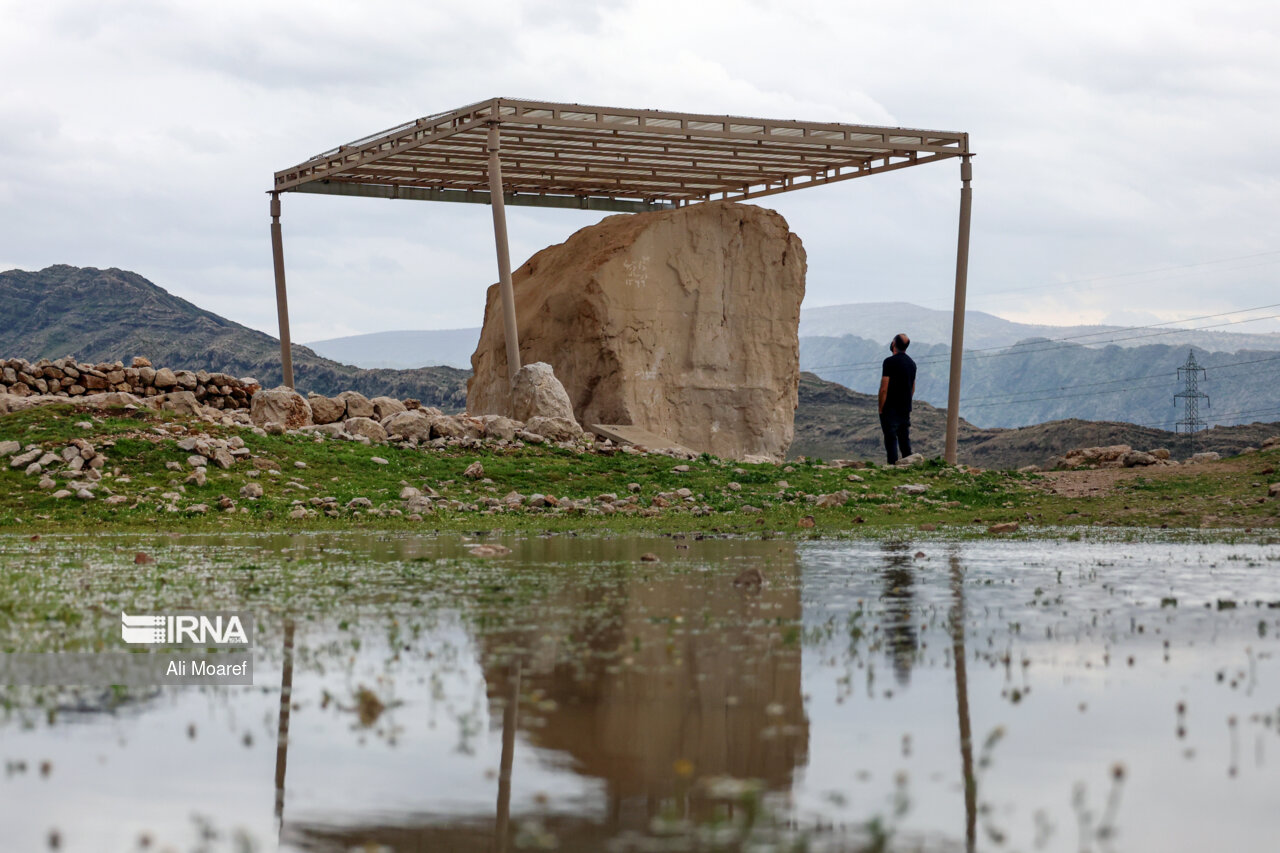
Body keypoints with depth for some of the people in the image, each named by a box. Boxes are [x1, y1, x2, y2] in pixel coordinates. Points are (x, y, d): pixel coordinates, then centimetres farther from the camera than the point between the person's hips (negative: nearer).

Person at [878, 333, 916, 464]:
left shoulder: (890, 362, -13)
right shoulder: (912, 363, 11)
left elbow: (884, 388, -15)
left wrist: (880, 409, -8)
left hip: (891, 409, -7)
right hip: (906, 409, 7)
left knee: (891, 439, -6)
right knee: (905, 440, 11)